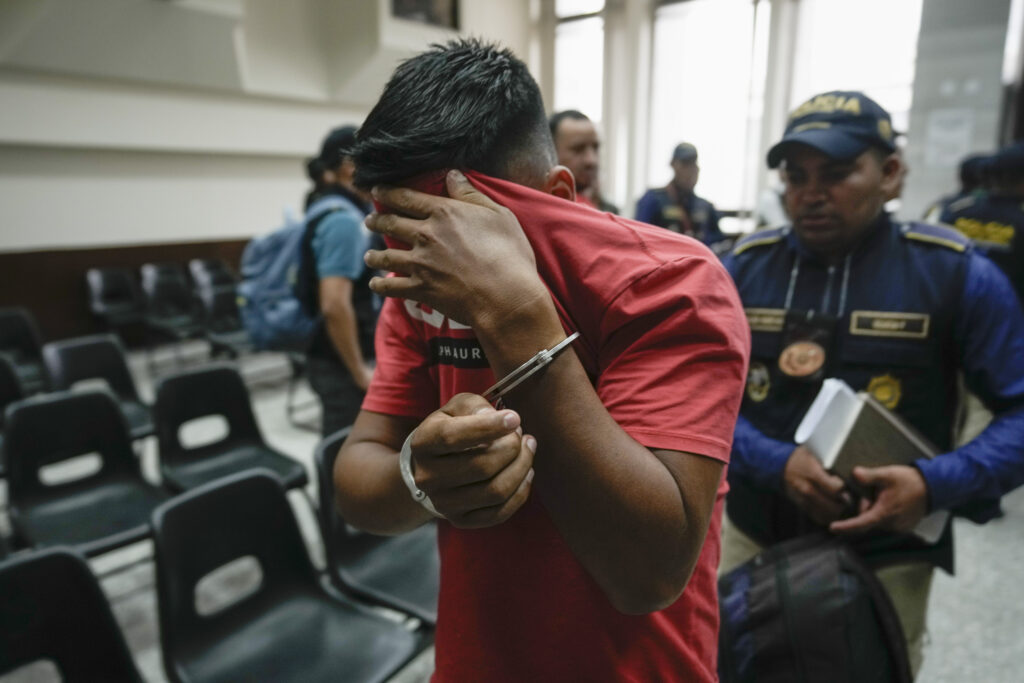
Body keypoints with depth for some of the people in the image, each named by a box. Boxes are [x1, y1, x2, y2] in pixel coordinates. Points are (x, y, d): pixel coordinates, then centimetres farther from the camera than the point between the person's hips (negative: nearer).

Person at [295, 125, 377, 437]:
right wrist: (359, 370, -20)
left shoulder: (326, 209, 12)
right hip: (341, 362, -10)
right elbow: (334, 305, -28)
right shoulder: (344, 219, -20)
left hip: (334, 356, 10)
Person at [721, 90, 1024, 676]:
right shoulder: (743, 267, -5)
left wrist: (937, 485, -23)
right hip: (754, 539, 3)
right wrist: (777, 463, -20)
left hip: (884, 563, -2)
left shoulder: (955, 272, -9)